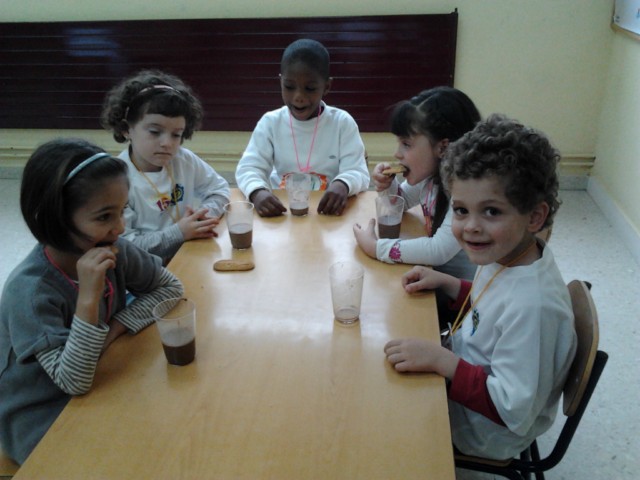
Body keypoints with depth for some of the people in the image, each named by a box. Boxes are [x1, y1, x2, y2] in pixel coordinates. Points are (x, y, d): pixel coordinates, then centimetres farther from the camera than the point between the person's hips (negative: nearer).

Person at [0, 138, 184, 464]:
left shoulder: (115, 252, -14)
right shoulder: (30, 290, -29)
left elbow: (170, 287, -2)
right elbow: (74, 382, -29)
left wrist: (117, 326, -17)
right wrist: (89, 298, -40)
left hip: (98, 392, 5)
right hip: (41, 424, -5)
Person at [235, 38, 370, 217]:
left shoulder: (343, 123, -4)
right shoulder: (270, 122, 0)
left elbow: (358, 172, -9)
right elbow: (249, 167, -6)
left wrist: (342, 185, -33)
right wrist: (258, 192, -30)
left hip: (328, 211, 0)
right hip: (280, 210, 0)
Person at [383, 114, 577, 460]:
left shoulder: (533, 304, -37)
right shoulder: (508, 254, -12)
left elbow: (515, 412, -31)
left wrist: (441, 360, -33)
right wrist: (447, 283, -4)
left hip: (485, 432, -7)